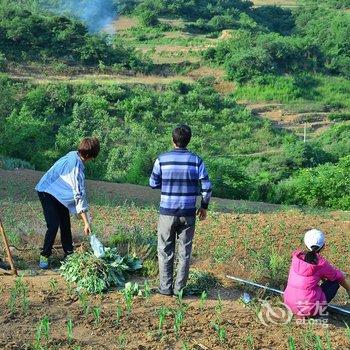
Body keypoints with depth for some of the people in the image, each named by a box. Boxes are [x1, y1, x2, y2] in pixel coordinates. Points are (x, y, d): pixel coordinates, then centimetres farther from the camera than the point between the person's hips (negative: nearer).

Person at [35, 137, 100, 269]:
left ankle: (68, 253, 14)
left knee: (65, 224, 7)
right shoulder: (77, 168, -33)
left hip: (59, 193, 9)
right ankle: (44, 256, 1)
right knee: (54, 225, -13)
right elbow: (79, 196, -33)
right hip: (47, 193, -9)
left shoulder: (73, 155, -10)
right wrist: (86, 222, -30)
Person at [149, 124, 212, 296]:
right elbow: (207, 187, -5)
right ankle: (179, 288, 16)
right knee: (185, 252, 11)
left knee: (165, 251, 11)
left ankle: (165, 287, 15)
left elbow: (153, 183, 3)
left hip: (167, 212, -1)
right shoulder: (196, 160, -4)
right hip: (188, 213, 1)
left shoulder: (162, 159, -6)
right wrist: (204, 206, 9)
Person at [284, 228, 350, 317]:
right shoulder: (321, 263, -10)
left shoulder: (296, 256, 1)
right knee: (335, 281, 13)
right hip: (309, 309, -5)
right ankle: (319, 311, 5)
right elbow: (339, 276, 9)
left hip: (290, 306, 5)